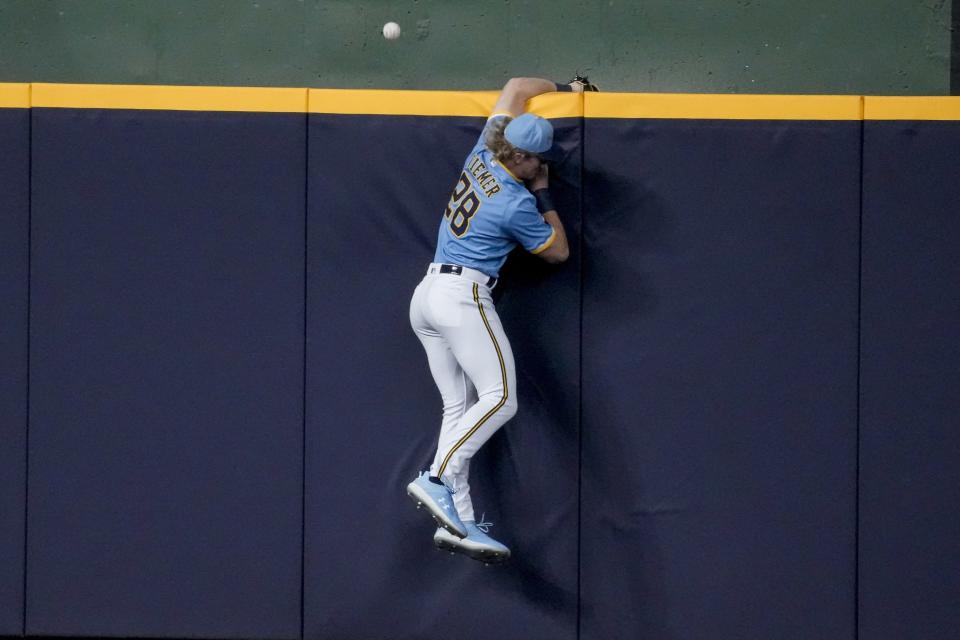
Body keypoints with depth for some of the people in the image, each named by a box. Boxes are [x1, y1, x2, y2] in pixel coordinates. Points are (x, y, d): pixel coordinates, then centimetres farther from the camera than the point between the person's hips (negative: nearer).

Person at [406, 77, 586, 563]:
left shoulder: (481, 156, 8)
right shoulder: (516, 203, -13)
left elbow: (515, 88, 24)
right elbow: (558, 251, 4)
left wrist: (564, 89, 32)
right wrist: (544, 195, 9)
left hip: (426, 295, 9)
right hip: (463, 295, -9)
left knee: (459, 407, 5)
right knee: (500, 398, -13)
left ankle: (458, 522, -2)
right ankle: (437, 480, -25)